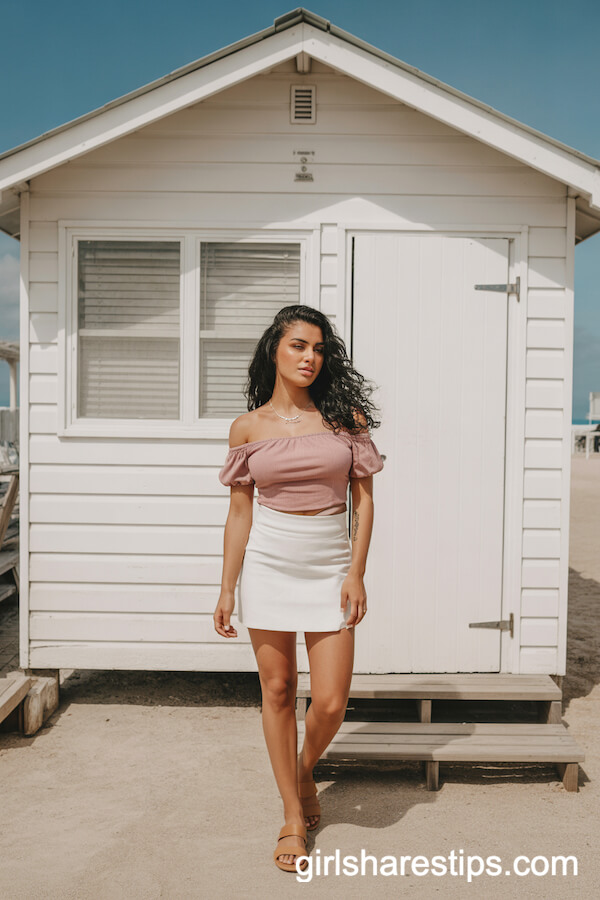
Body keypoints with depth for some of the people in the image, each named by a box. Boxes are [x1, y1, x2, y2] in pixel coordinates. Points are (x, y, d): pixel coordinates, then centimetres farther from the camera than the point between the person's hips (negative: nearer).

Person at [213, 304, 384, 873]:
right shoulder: (248, 427, 2)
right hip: (268, 564, 0)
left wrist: (356, 573, -5)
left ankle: (305, 772, 33)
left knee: (330, 703, -2)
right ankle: (293, 816, 26)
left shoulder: (346, 416, 1)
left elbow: (363, 498, 2)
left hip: (329, 565, 0)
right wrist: (227, 588, 3)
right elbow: (239, 512, 5)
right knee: (277, 690, 8)